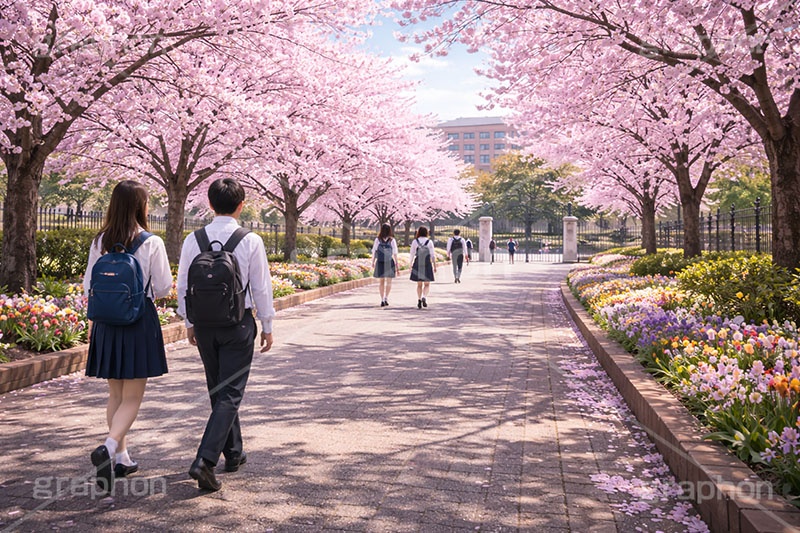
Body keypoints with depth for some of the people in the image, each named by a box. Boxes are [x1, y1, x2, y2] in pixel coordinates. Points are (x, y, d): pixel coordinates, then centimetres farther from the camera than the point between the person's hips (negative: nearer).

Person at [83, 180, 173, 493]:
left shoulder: (99, 242, 1)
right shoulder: (151, 243, -11)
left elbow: (89, 285, 6)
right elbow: (164, 288, -8)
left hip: (106, 322, 5)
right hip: (140, 320, -4)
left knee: (116, 394, 17)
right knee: (132, 398, 4)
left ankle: (121, 457, 25)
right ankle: (109, 447, -18)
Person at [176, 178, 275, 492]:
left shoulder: (193, 240, -2)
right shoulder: (250, 241, -10)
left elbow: (183, 286, 4)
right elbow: (261, 288, -6)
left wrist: (189, 323, 16)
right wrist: (267, 326, 5)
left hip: (204, 324, 4)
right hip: (238, 324, -4)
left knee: (218, 390, 18)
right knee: (230, 394, 2)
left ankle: (234, 454, 31)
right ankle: (205, 460, -10)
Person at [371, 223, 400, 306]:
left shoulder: (377, 240, -2)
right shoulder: (392, 240, -5)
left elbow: (374, 251, -1)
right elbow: (395, 254, -6)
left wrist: (373, 262, 11)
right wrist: (397, 266, -1)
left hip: (380, 263, 1)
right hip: (389, 262, -1)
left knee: (381, 282, 12)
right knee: (389, 282, 13)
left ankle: (382, 299, 9)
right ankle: (386, 298, -1)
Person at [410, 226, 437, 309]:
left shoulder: (414, 242, -1)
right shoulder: (429, 242, -3)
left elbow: (412, 254, 1)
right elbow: (433, 255, -3)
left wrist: (411, 264, 10)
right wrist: (434, 266, 3)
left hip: (417, 264, 1)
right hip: (427, 264, -1)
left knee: (419, 284, 13)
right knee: (427, 284, 8)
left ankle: (419, 300, 8)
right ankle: (424, 297, -15)